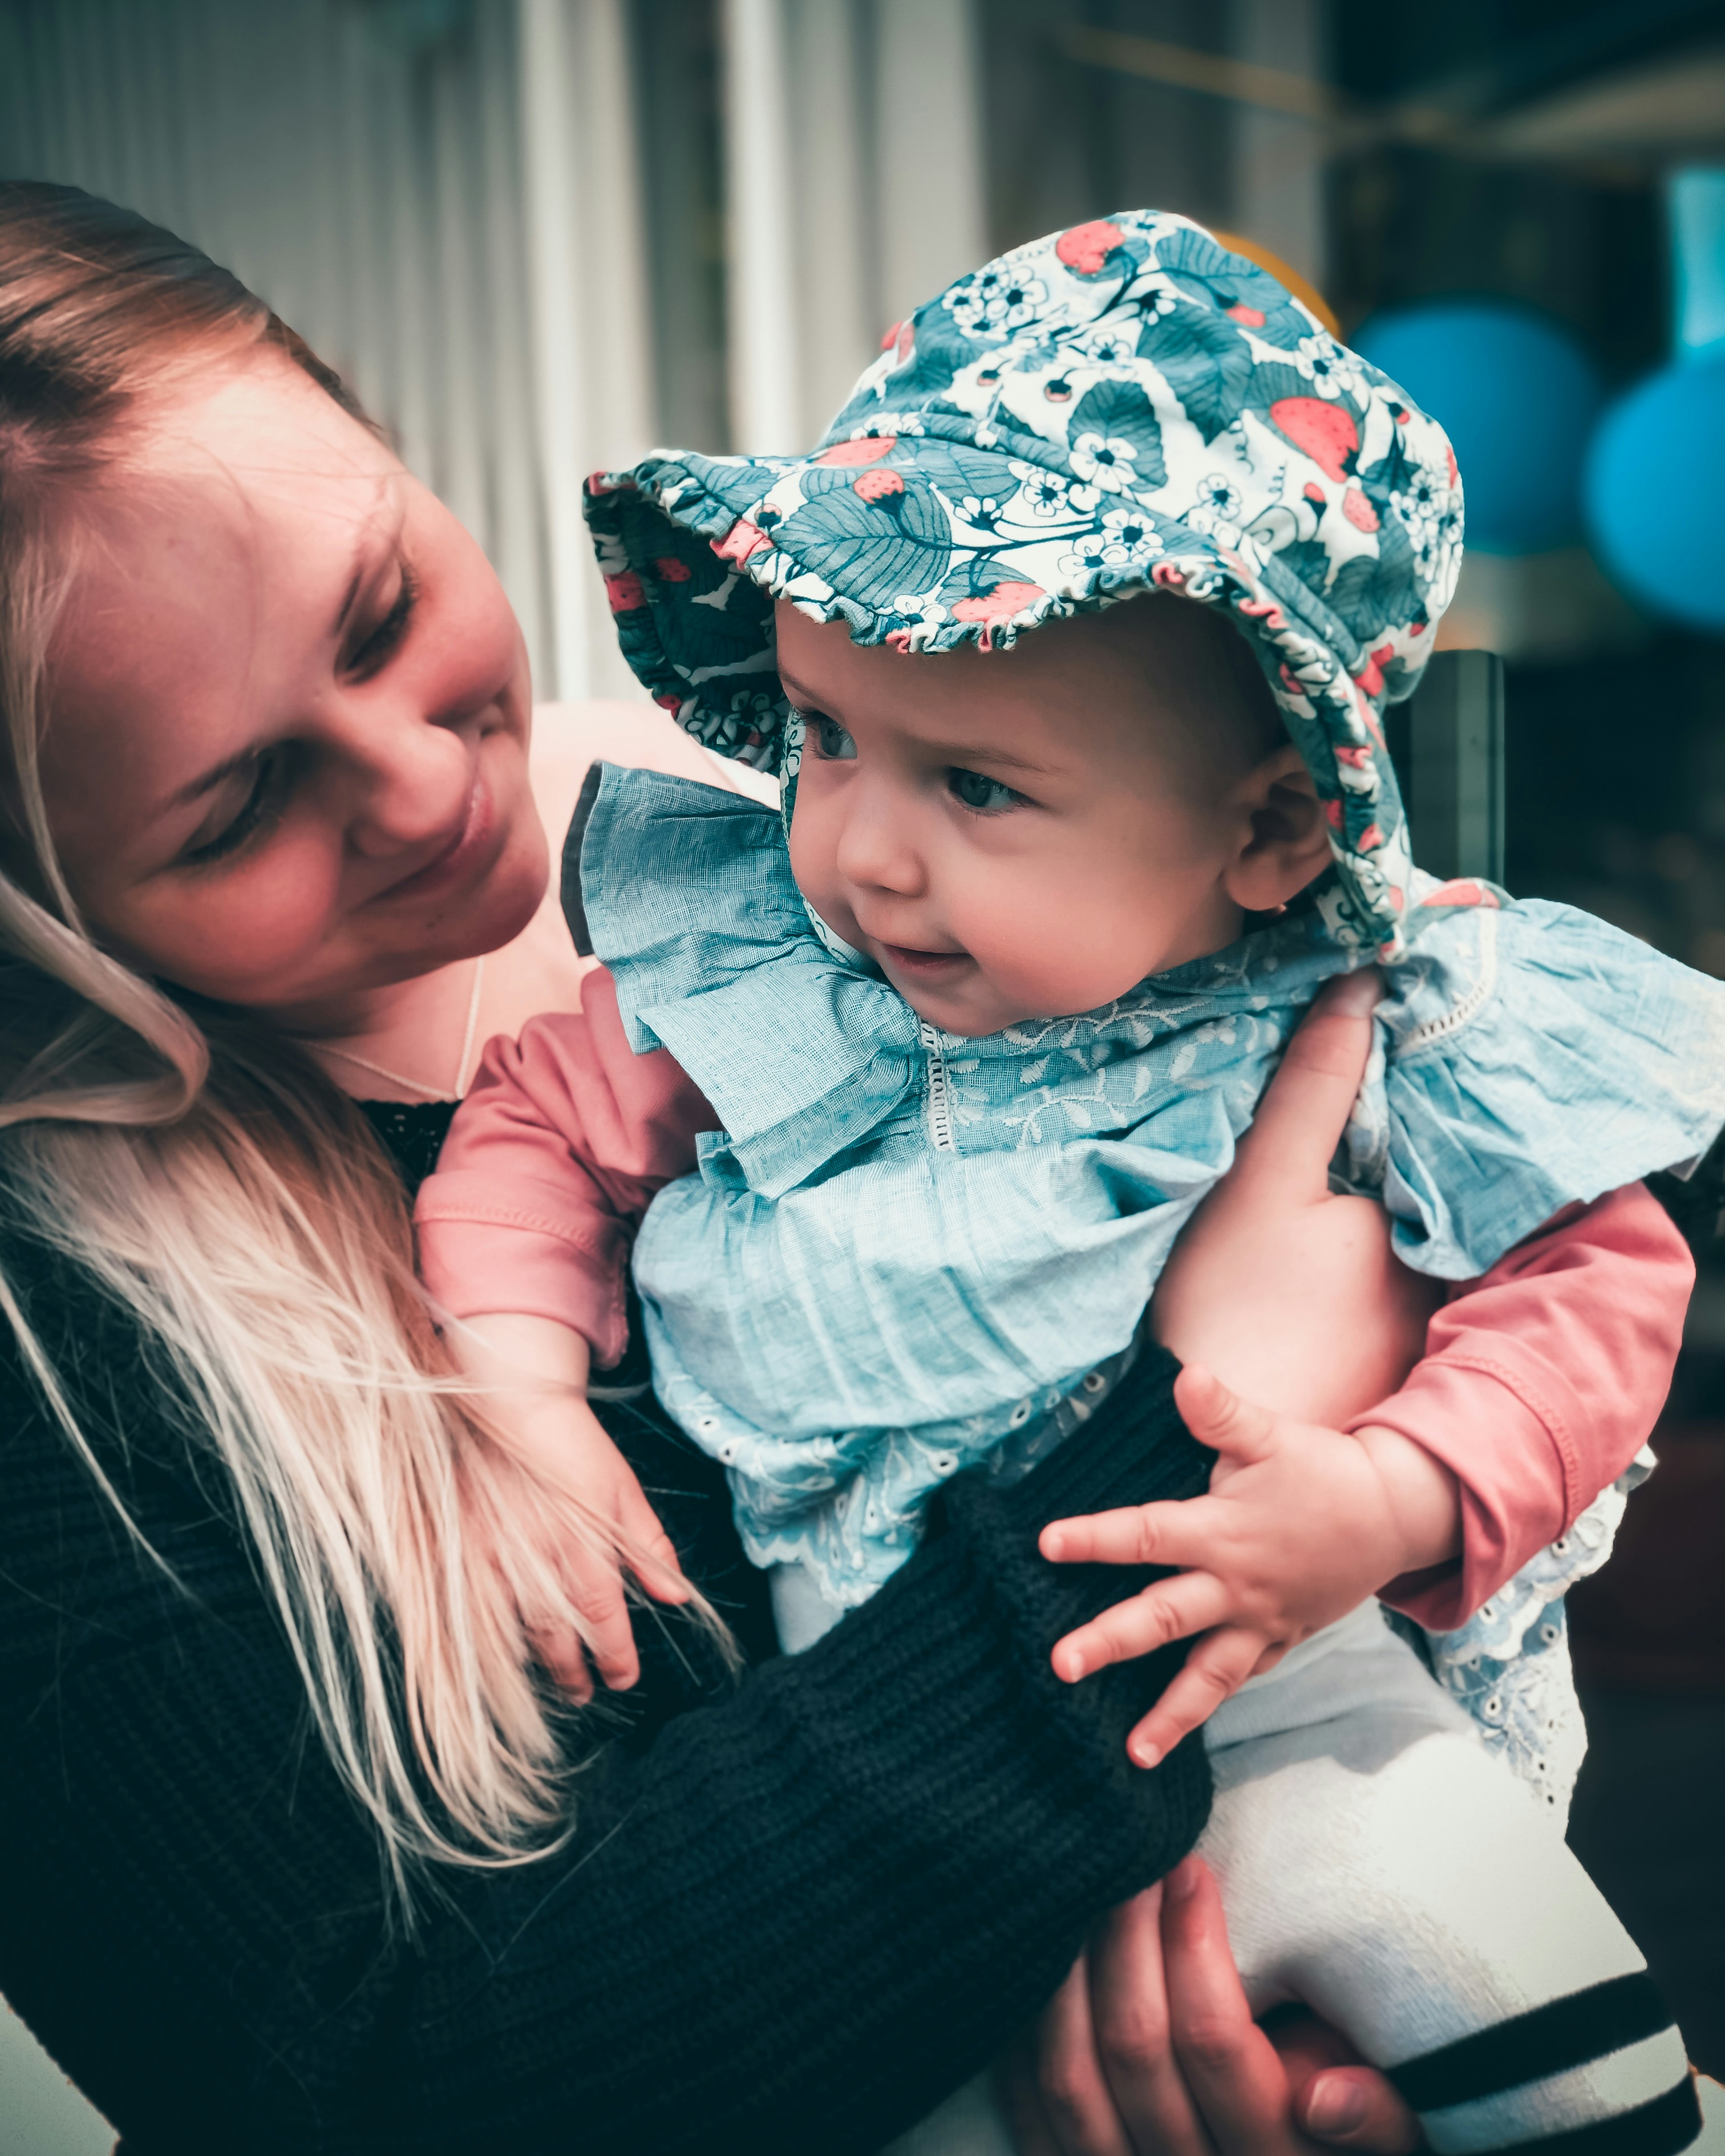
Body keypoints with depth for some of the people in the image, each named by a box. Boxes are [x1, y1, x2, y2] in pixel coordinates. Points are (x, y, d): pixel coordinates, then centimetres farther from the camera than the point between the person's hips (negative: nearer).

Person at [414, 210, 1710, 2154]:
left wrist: (1391, 1504, -23)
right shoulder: (743, 970, -8)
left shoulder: (1395, 1032, -13)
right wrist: (526, 1402, -8)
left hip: (1277, 1686, 0)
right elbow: (540, 1127, 6)